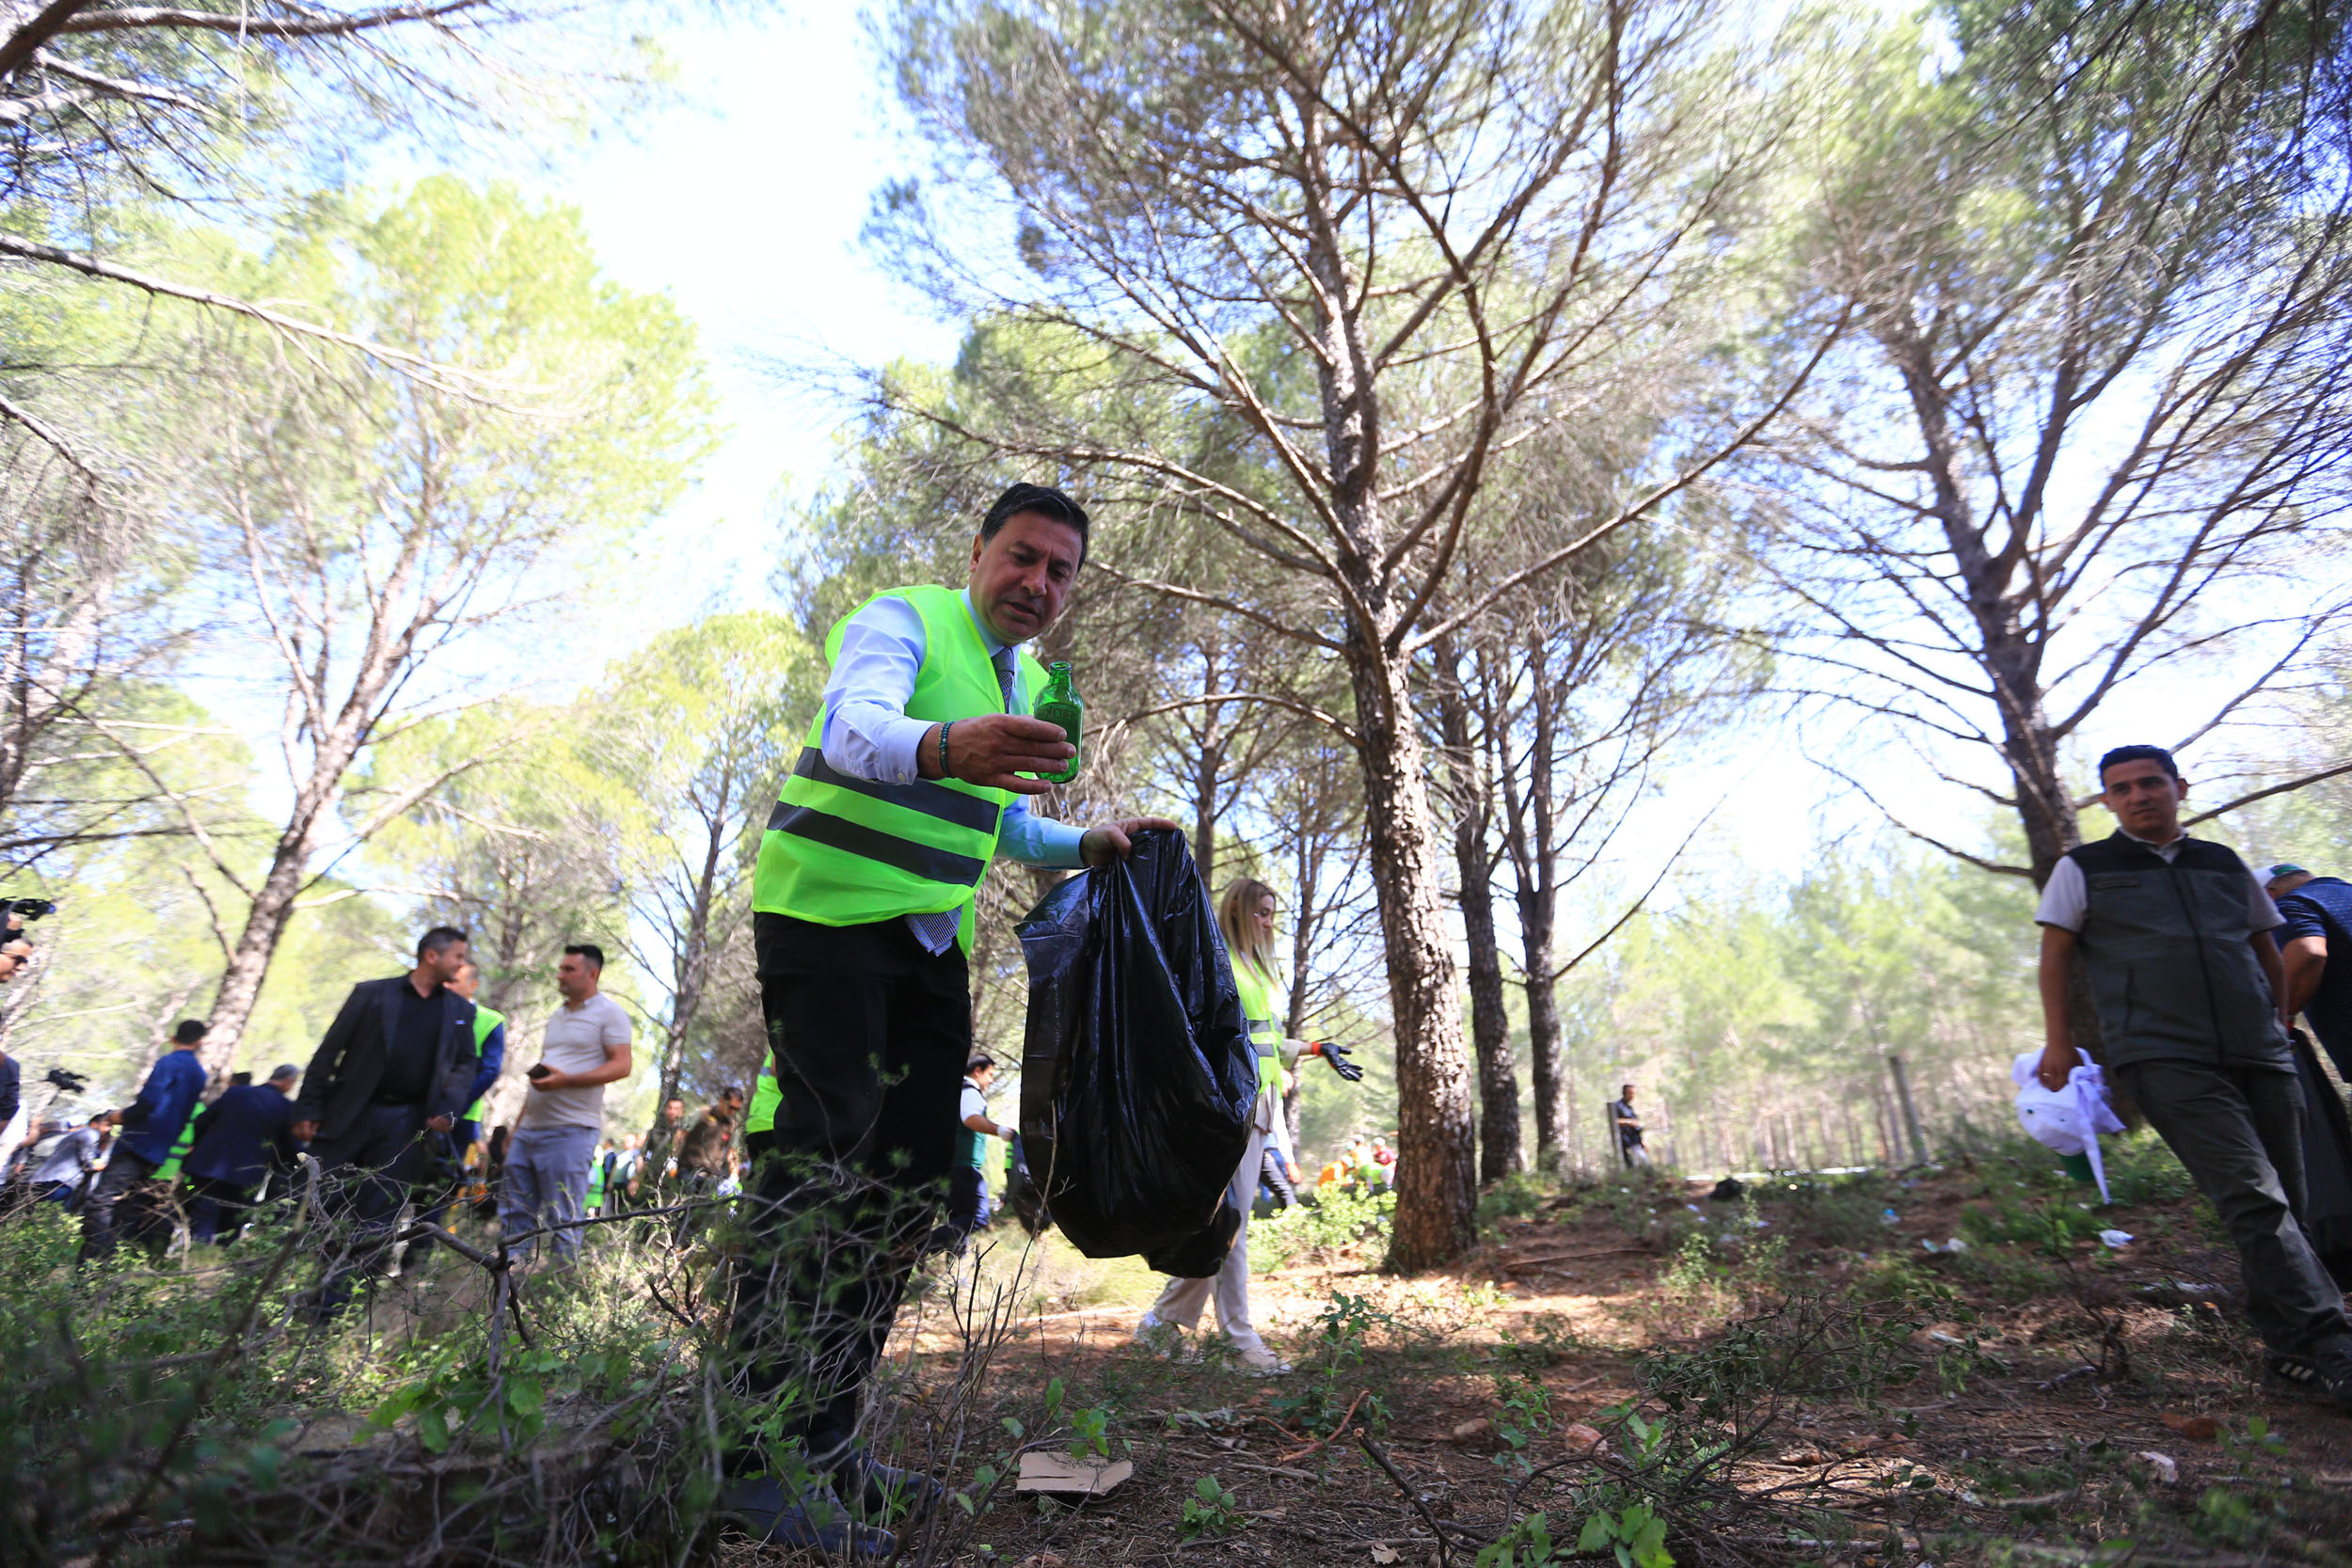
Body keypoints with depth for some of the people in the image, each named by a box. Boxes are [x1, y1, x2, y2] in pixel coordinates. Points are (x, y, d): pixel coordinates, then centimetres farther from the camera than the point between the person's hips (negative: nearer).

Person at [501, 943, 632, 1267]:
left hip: (570, 1131, -8)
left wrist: (566, 1080, -24)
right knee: (514, 1214, 10)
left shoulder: (608, 1013, -6)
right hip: (529, 1129, 8)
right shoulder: (558, 1015, 20)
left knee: (562, 1220, -4)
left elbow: (622, 1065, -15)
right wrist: (516, 1126, 22)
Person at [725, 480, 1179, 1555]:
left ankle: (825, 1436, 17)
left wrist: (1088, 845, 7)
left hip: (930, 937, 8)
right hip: (826, 911, -7)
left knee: (914, 1174, 5)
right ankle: (754, 1459, -4)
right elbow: (856, 727, -31)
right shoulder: (900, 620, -9)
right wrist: (942, 747, -52)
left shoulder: (1030, 685, 15)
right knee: (823, 1153, -14)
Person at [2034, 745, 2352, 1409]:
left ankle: (2289, 1352, 19)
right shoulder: (2083, 869, 6)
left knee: (2282, 1205, 6)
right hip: (2164, 1059, -5)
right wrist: (2058, 1040, 1)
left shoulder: (2226, 866, 17)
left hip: (2259, 1056, 5)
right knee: (2254, 1197, -17)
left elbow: (2267, 950, 27)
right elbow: (2054, 954, 6)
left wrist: (2280, 1025, 22)